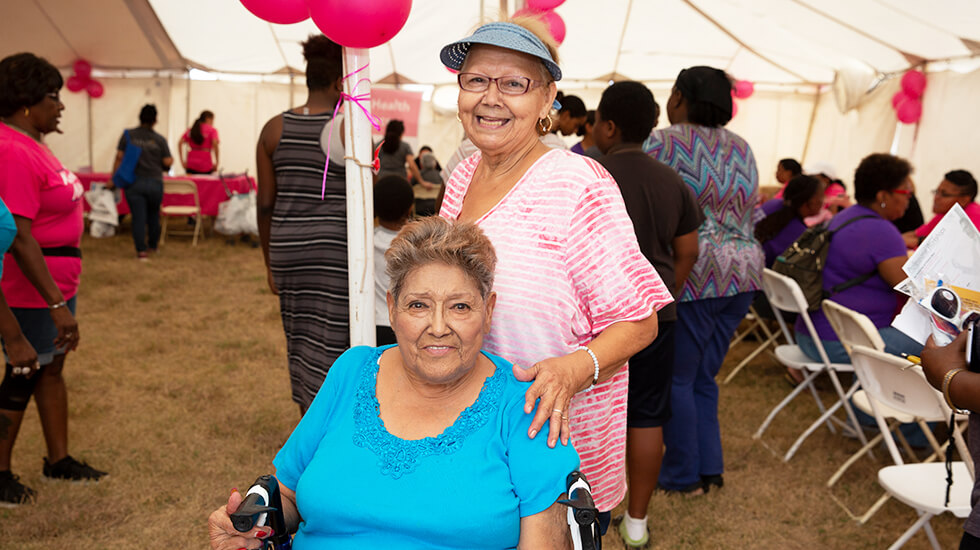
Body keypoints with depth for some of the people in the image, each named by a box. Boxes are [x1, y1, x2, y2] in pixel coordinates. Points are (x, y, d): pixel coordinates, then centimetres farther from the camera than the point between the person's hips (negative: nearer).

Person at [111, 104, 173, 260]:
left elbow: (119, 158, -1)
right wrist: (171, 159, 21)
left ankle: (141, 250, -6)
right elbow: (168, 162, -3)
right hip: (155, 182, 0)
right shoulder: (160, 140, -2)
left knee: (138, 217, 0)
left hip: (133, 182, 0)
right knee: (153, 215, 18)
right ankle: (153, 245, 30)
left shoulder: (128, 135, 0)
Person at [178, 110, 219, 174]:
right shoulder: (212, 130, 2)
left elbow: (180, 143, 5)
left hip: (191, 165, 4)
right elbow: (215, 144, -13)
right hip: (205, 167, -4)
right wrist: (216, 163, -8)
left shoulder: (190, 130, 16)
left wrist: (182, 161, 5)